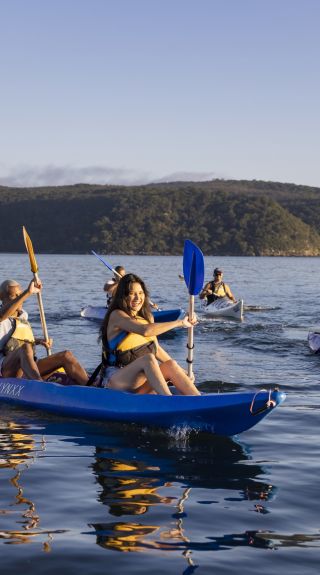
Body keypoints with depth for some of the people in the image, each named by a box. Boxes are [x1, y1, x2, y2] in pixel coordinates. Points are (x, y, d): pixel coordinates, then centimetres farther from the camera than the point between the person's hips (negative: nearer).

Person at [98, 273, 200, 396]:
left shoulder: (146, 316, 14)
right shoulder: (117, 315, -10)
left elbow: (156, 348, 20)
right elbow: (145, 331, -27)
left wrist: (178, 370, 10)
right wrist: (179, 323, -21)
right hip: (115, 380, -7)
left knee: (170, 365, -19)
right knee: (148, 358, -32)